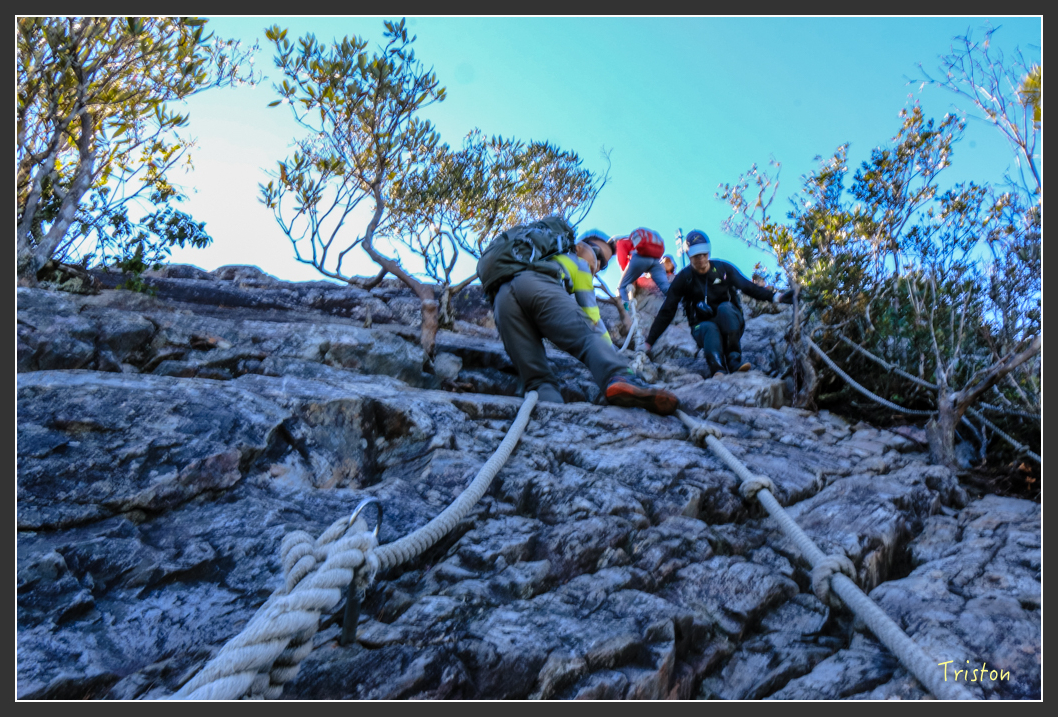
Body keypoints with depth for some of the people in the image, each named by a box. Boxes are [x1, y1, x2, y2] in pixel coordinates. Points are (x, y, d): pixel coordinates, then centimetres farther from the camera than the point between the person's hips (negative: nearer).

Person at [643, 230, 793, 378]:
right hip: (703, 326, -1)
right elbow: (666, 312, -4)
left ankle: (734, 359, -33)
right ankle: (717, 369, -55)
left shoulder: (723, 269, -3)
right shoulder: (683, 278, -5)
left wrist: (775, 296, -16)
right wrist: (649, 342, -9)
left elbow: (749, 287, 0)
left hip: (730, 323, 1)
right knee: (709, 329, -36)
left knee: (725, 308, -32)